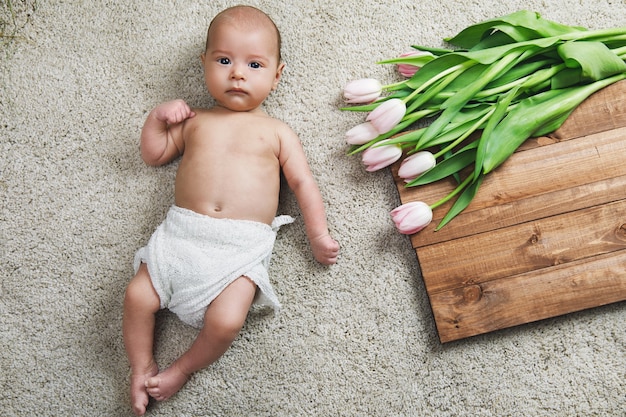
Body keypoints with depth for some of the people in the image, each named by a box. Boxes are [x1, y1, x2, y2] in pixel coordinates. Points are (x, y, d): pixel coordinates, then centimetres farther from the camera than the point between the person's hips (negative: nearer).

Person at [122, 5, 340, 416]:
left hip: (242, 247, -2)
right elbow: (154, 154, 27)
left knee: (226, 321, -21)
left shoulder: (276, 131, 12)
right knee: (137, 296, -11)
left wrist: (318, 233, 1)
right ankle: (142, 370, 13)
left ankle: (182, 369, 8)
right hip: (181, 234, 3)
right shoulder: (195, 121, 19)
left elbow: (303, 182, 9)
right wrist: (159, 117, 10)